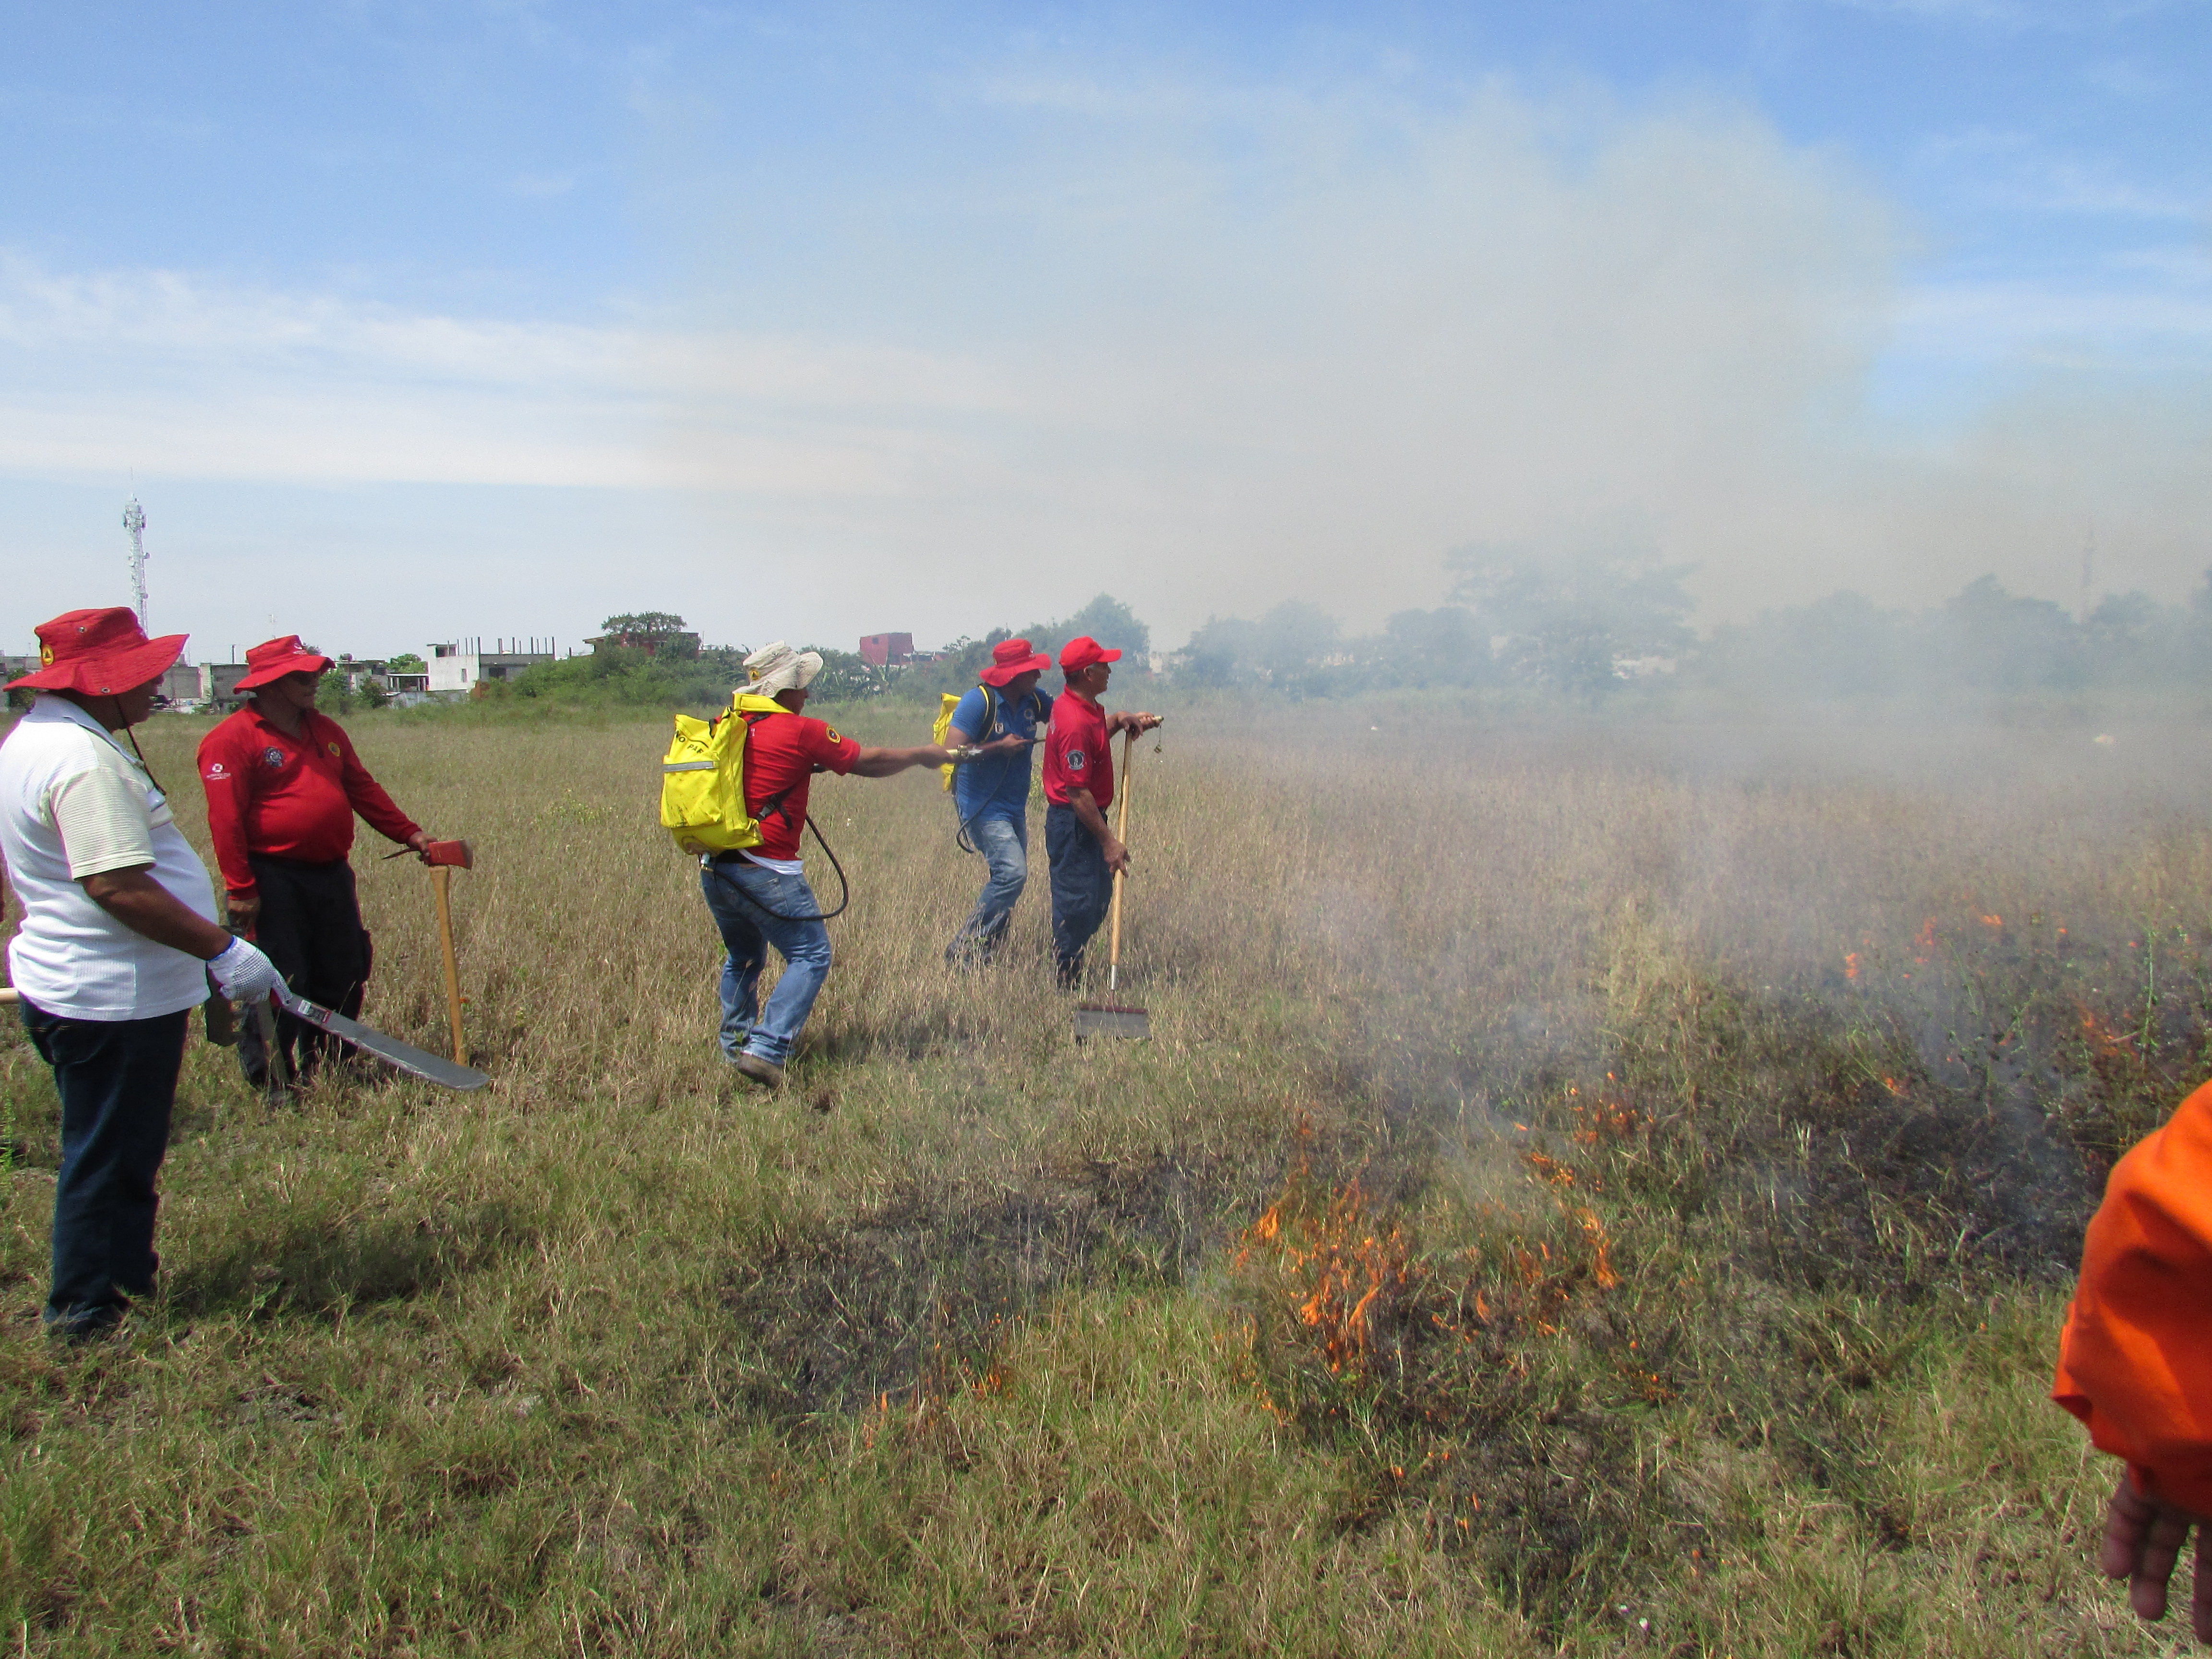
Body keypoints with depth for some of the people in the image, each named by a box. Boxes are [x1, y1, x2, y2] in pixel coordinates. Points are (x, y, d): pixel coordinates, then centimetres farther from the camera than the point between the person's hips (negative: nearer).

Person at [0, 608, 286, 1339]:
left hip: (68, 984, 11)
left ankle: (129, 1285, 34)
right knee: (111, 1161, 3)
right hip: (113, 1002, -11)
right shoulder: (86, 759, -23)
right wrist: (222, 950, -25)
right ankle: (88, 1314, 16)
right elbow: (120, 887, -29)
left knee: (117, 1155, 21)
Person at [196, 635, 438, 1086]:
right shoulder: (233, 738, -9)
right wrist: (240, 889, -19)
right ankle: (271, 1083, 10)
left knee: (344, 980, 12)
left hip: (332, 875, 8)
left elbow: (363, 789, 19)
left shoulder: (326, 731, 15)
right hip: (273, 881, -7)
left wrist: (409, 833, 10)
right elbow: (226, 820, -15)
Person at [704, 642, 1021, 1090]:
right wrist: (924, 755, 12)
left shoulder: (726, 725, 9)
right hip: (766, 870, -7)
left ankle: (735, 1046, 29)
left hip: (713, 867, 7)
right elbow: (869, 763, -2)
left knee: (742, 958, 24)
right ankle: (765, 1051, -11)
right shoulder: (800, 731, -8)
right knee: (810, 956, 0)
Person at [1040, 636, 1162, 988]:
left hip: (1088, 817, 11)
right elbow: (1077, 792, -26)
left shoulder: (1085, 707, 6)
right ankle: (1068, 981, 8)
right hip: (1073, 823, -11)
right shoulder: (1076, 724, -25)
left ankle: (1070, 966, 30)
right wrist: (1108, 842, -24)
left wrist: (1122, 720, 10)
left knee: (1099, 898, 18)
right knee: (1078, 903, -3)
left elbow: (1099, 728, 32)